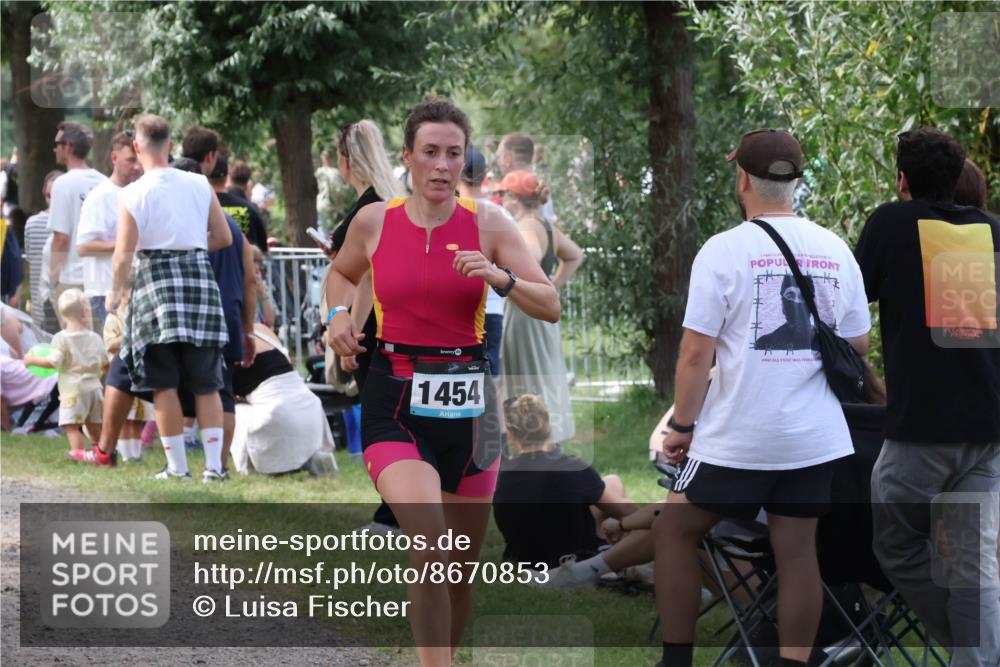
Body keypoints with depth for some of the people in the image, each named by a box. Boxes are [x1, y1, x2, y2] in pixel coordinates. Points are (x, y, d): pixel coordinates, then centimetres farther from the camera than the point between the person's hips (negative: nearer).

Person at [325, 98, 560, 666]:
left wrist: (501, 278, -20)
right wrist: (339, 314, 3)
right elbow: (341, 272, 23)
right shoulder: (374, 222, 1)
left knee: (462, 566, 11)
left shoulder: (488, 226, -1)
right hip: (396, 405, -2)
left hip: (467, 405, 2)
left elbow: (551, 307, -3)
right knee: (430, 550, -24)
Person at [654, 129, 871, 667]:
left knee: (674, 530, 13)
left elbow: (696, 353, -11)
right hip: (815, 438, 4)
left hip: (736, 439, -4)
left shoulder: (724, 251, -10)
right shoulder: (836, 252, 3)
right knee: (796, 549, 9)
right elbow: (858, 346, 11)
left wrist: (681, 426, 0)